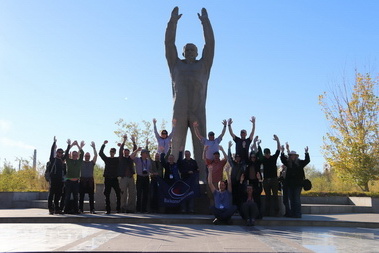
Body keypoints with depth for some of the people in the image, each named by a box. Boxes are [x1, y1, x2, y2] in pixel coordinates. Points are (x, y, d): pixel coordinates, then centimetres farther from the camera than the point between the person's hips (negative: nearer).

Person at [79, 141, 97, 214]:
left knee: (91, 196, 0)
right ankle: (80, 209, 5)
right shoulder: (81, 162, 11)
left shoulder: (92, 163, 12)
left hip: (90, 180, 1)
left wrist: (94, 147, -4)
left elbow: (96, 155, 3)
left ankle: (92, 209, 3)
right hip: (82, 180, -1)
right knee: (81, 195, 0)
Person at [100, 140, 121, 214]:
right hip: (107, 179, 0)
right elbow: (100, 153, 1)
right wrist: (104, 144, -4)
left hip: (115, 179, 0)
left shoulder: (118, 159, 11)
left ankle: (118, 208, 3)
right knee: (107, 195, 1)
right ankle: (108, 210, 5)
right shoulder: (106, 159, 10)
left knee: (118, 194, -5)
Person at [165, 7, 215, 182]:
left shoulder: (203, 66, 18)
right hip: (179, 113, 0)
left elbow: (210, 44, 11)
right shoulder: (176, 65, 19)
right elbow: (169, 44, 13)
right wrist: (173, 21, 7)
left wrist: (205, 21, 7)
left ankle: (201, 179, -6)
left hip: (198, 112, 0)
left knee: (200, 147, -4)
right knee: (176, 146, -2)